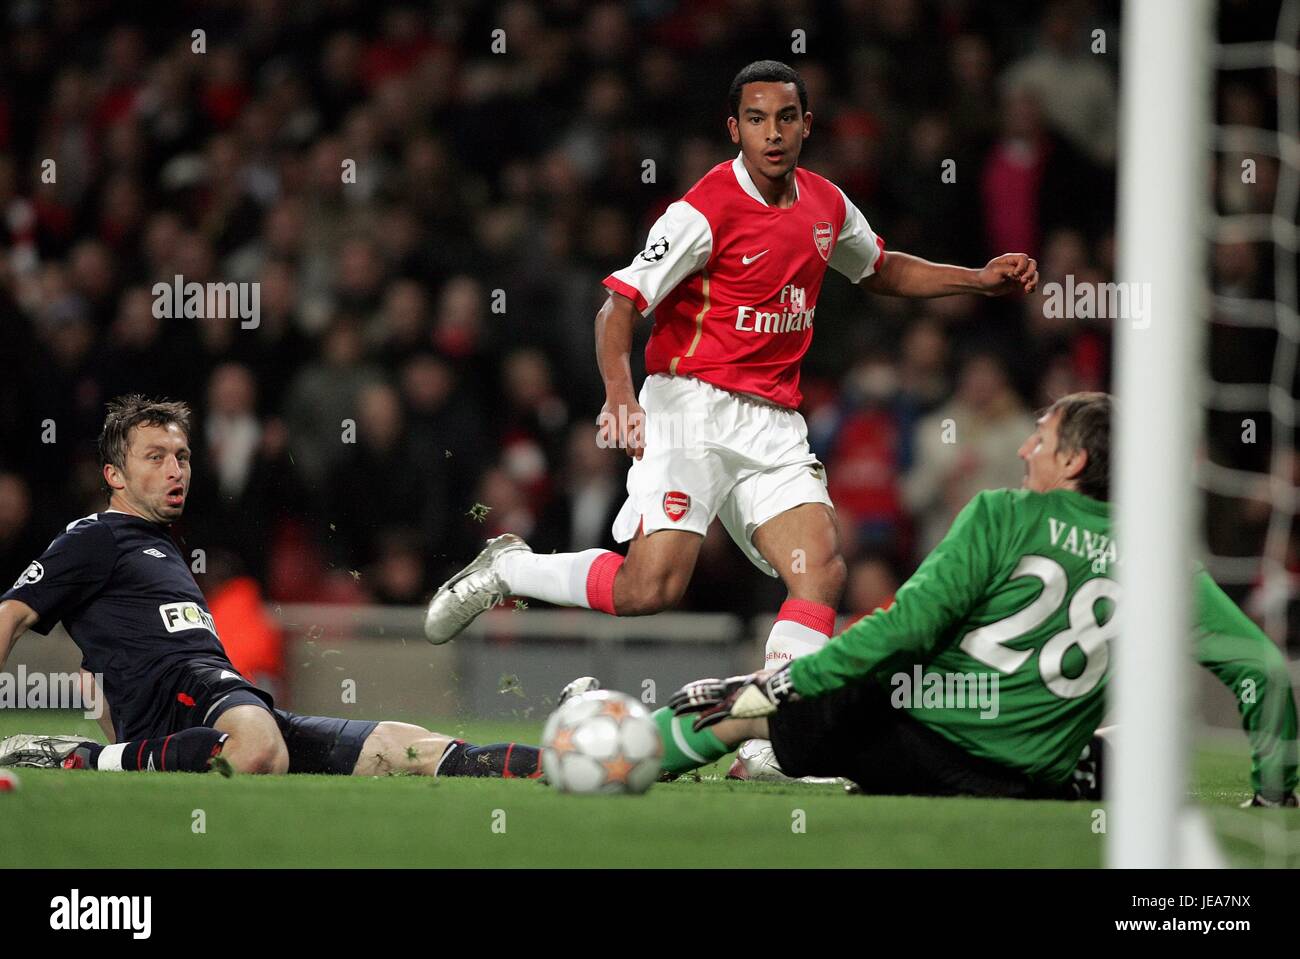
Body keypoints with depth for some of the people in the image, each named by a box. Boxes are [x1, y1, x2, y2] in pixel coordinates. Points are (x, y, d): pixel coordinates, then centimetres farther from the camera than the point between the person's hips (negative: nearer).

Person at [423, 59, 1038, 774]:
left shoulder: (827, 204, 10)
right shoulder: (707, 210, -12)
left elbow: (880, 270, 32)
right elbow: (621, 303, -15)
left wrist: (980, 281, 22)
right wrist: (619, 393, -32)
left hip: (773, 426, 6)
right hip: (692, 409, -6)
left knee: (821, 570, -13)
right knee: (652, 586, -19)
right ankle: (505, 569, 6)